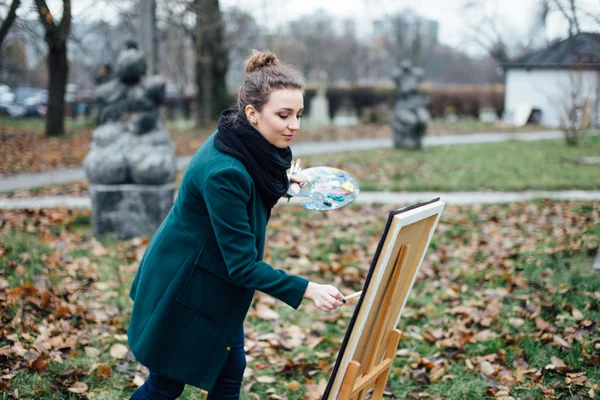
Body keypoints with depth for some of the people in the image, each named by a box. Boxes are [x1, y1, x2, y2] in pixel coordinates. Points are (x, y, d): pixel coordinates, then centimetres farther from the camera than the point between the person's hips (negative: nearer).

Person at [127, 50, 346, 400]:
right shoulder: (223, 172, -34)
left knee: (230, 371, 13)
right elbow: (243, 265, -31)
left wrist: (282, 184, 6)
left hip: (215, 281, 8)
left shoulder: (254, 148, -7)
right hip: (183, 288, -8)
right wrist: (307, 290, -34)